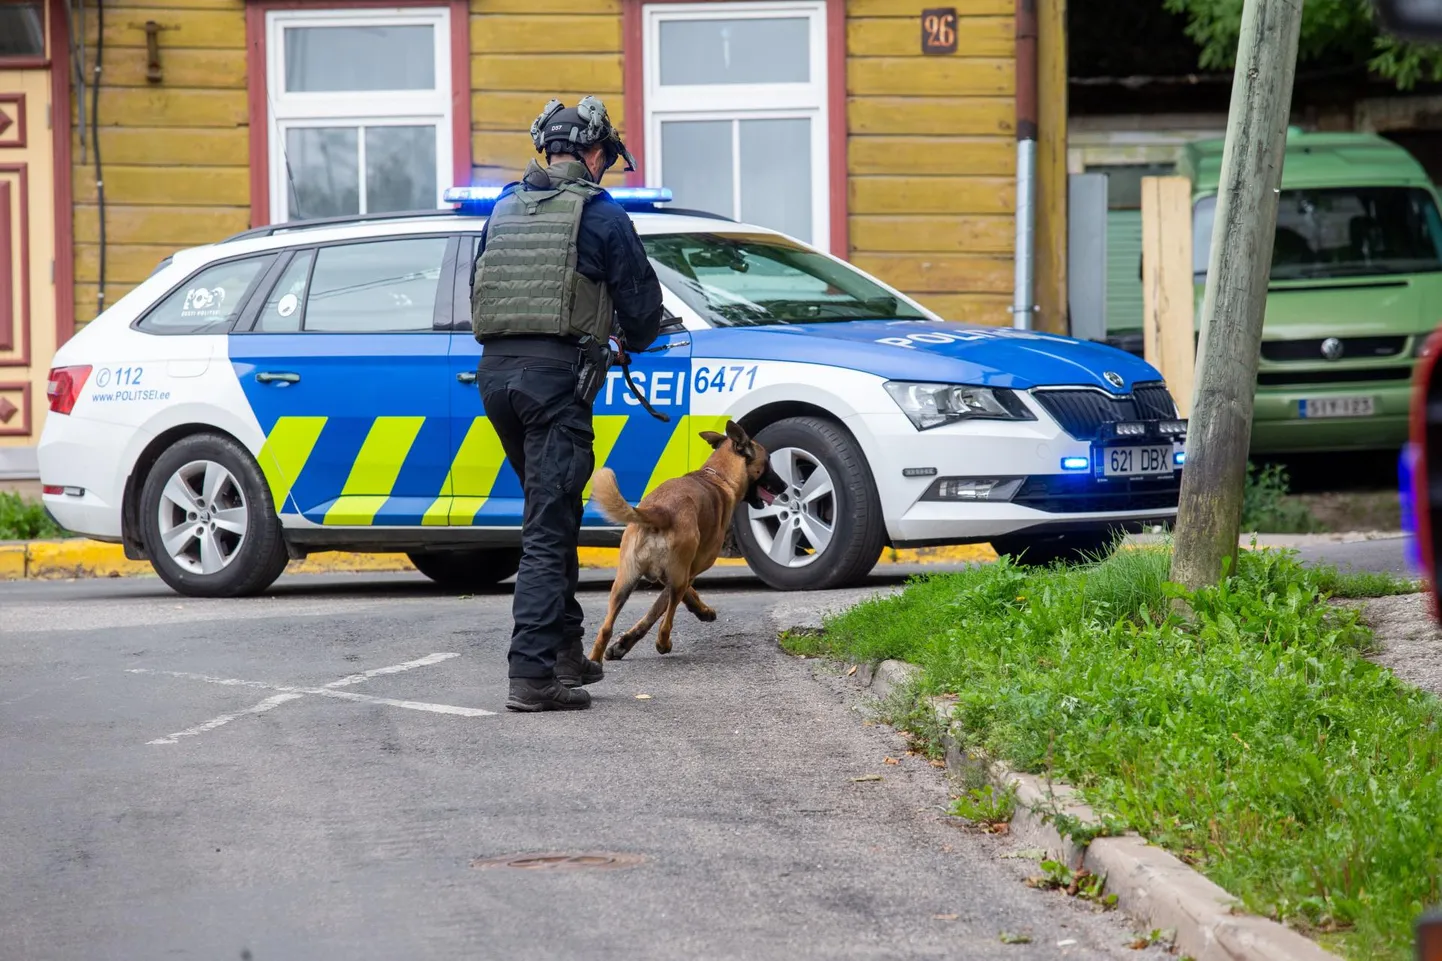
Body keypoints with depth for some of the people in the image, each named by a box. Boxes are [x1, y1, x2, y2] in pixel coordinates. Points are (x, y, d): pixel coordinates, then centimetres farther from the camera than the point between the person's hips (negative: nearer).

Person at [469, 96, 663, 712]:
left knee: (554, 514, 21)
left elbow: (478, 292, 24)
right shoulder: (602, 215, -1)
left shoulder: (505, 210, 16)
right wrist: (632, 340, 28)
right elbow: (642, 303, 5)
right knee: (548, 528, -8)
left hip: (494, 369, 6)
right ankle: (532, 674, -15)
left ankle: (565, 650, 25)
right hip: (557, 373, -6)